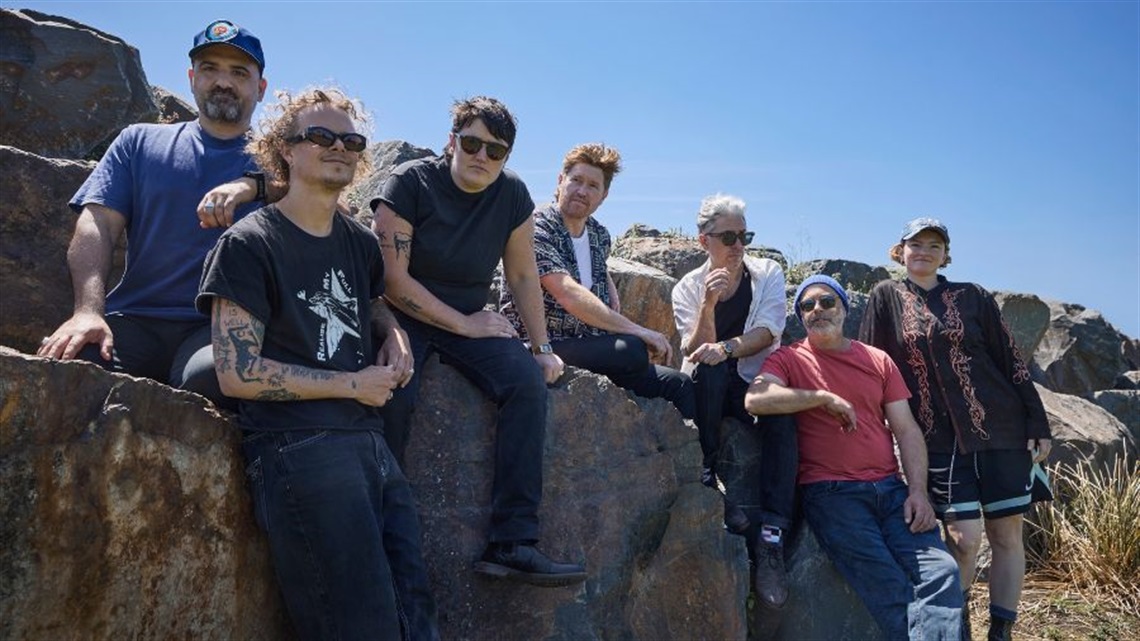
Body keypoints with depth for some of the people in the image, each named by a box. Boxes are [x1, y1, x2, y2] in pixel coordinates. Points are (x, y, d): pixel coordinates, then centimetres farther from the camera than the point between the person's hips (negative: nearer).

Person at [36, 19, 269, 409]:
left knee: (209, 375, -38)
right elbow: (97, 226, 7)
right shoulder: (140, 142, 19)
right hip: (135, 320, 2)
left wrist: (249, 187, -17)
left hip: (220, 328, -1)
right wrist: (88, 312, -12)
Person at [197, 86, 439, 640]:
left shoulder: (361, 242, 16)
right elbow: (238, 373, -10)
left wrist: (393, 332, 11)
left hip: (371, 443, 7)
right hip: (299, 449, -7)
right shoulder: (250, 243, -4)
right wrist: (353, 384, -7)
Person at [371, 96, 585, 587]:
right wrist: (465, 325, -16)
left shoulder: (513, 195, 3)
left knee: (527, 379, -23)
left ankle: (512, 543, -24)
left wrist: (542, 348, 1)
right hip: (403, 314, -4)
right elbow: (393, 279, -15)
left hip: (472, 320, 4)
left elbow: (523, 276, 9)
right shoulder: (410, 183, -11)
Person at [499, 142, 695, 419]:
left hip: (589, 349, 8)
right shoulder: (536, 228, -12)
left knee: (679, 384, -3)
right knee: (632, 350, -31)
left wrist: (613, 296, 12)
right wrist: (637, 331, -28)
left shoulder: (599, 234, 12)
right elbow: (569, 294, -26)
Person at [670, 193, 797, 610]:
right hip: (707, 392, 0)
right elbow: (693, 352, -12)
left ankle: (770, 538, -35)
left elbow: (769, 332, -12)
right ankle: (707, 474, -25)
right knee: (706, 368, -35)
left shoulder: (767, 274, 3)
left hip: (756, 384, 0)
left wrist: (726, 348, -30)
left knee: (783, 418, -33)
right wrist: (708, 305, -28)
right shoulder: (688, 288, 1)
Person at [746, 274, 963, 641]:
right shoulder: (790, 359, 7)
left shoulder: (878, 361, 19)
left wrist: (918, 490, -1)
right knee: (889, 584, -23)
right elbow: (755, 400, -14)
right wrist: (824, 397, -12)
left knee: (941, 572, -19)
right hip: (829, 492, -4)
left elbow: (906, 429, 14)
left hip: (889, 488, 4)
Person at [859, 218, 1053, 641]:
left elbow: (1011, 362, 7)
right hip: (939, 442, -2)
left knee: (1007, 535, 3)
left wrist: (1037, 424, 3)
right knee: (965, 538, -9)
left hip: (1001, 431, 2)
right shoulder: (887, 297, 6)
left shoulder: (973, 297, 7)